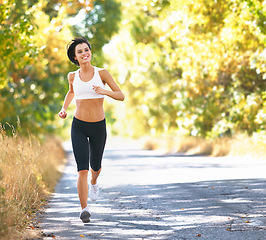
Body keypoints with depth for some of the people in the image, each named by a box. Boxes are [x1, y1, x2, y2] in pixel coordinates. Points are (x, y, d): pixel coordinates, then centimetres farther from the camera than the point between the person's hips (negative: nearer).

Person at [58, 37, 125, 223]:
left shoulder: (102, 73, -5)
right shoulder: (73, 76, 2)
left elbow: (121, 96, -6)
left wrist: (105, 92, -24)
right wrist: (64, 109, 9)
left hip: (98, 127, 0)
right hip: (79, 127, 0)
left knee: (95, 166, 19)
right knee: (82, 169, -14)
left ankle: (94, 183, 55)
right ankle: (84, 209, -13)